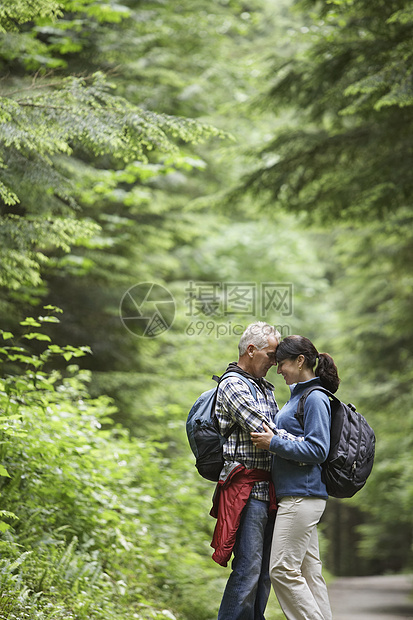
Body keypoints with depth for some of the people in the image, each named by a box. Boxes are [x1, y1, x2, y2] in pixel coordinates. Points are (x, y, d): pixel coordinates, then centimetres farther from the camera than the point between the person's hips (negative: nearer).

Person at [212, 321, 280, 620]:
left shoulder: (265, 388, 21)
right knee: (248, 567, -11)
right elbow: (266, 432, -16)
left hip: (267, 491, 9)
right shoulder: (234, 385, -8)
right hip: (247, 489, -9)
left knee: (264, 569, 10)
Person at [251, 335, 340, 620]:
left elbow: (318, 450, -18)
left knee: (283, 569, -10)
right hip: (296, 496, 10)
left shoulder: (315, 398, -12)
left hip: (303, 496, -10)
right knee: (309, 570, 9)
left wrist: (274, 444, -17)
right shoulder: (299, 395, 17)